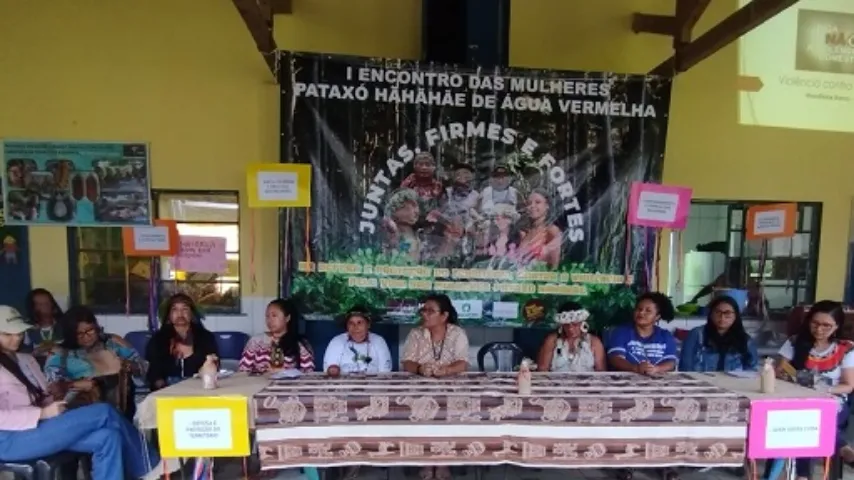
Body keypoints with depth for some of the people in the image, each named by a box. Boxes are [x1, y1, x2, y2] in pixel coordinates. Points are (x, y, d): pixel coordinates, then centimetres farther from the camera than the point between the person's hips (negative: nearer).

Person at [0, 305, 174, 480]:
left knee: (107, 437, -20)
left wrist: (55, 404, -3)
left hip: (36, 426, 7)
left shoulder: (26, 359, 22)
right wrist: (43, 413, -18)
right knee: (104, 413, -21)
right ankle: (150, 466, -10)